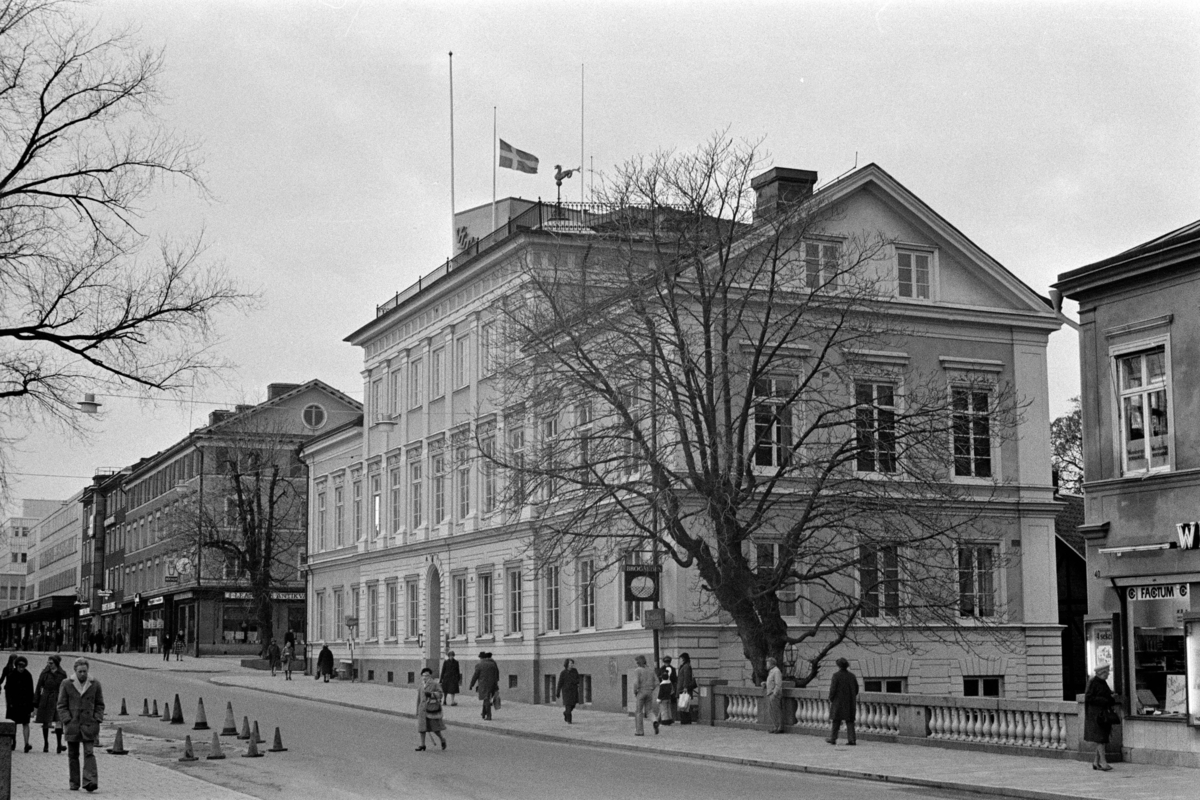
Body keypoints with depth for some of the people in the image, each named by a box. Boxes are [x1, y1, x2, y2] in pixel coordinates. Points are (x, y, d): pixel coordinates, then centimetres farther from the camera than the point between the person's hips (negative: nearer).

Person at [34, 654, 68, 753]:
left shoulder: (62, 674, 2)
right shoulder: (44, 673, 0)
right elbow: (38, 688, 3)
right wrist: (36, 702, 0)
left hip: (58, 700, 0)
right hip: (46, 701, 0)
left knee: (59, 722, -9)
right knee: (46, 723, 6)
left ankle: (59, 745, -6)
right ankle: (45, 744, 22)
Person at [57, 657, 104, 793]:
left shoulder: (95, 684, 4)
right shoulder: (66, 684, 1)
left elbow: (100, 705, 10)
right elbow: (62, 705, 3)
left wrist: (97, 720, -2)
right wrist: (67, 721, -7)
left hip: (89, 725, -1)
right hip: (72, 725, 1)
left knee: (89, 753, -11)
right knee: (73, 755, 7)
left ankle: (90, 781, -19)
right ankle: (74, 783, 15)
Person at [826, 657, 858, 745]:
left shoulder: (836, 675, -12)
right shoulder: (852, 675, 3)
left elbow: (833, 688, -14)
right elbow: (856, 689, 8)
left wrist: (830, 699, 0)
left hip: (838, 701, -4)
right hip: (850, 702, 4)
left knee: (836, 720, 8)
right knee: (850, 720, 6)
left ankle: (833, 739, 13)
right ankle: (851, 739, -1)